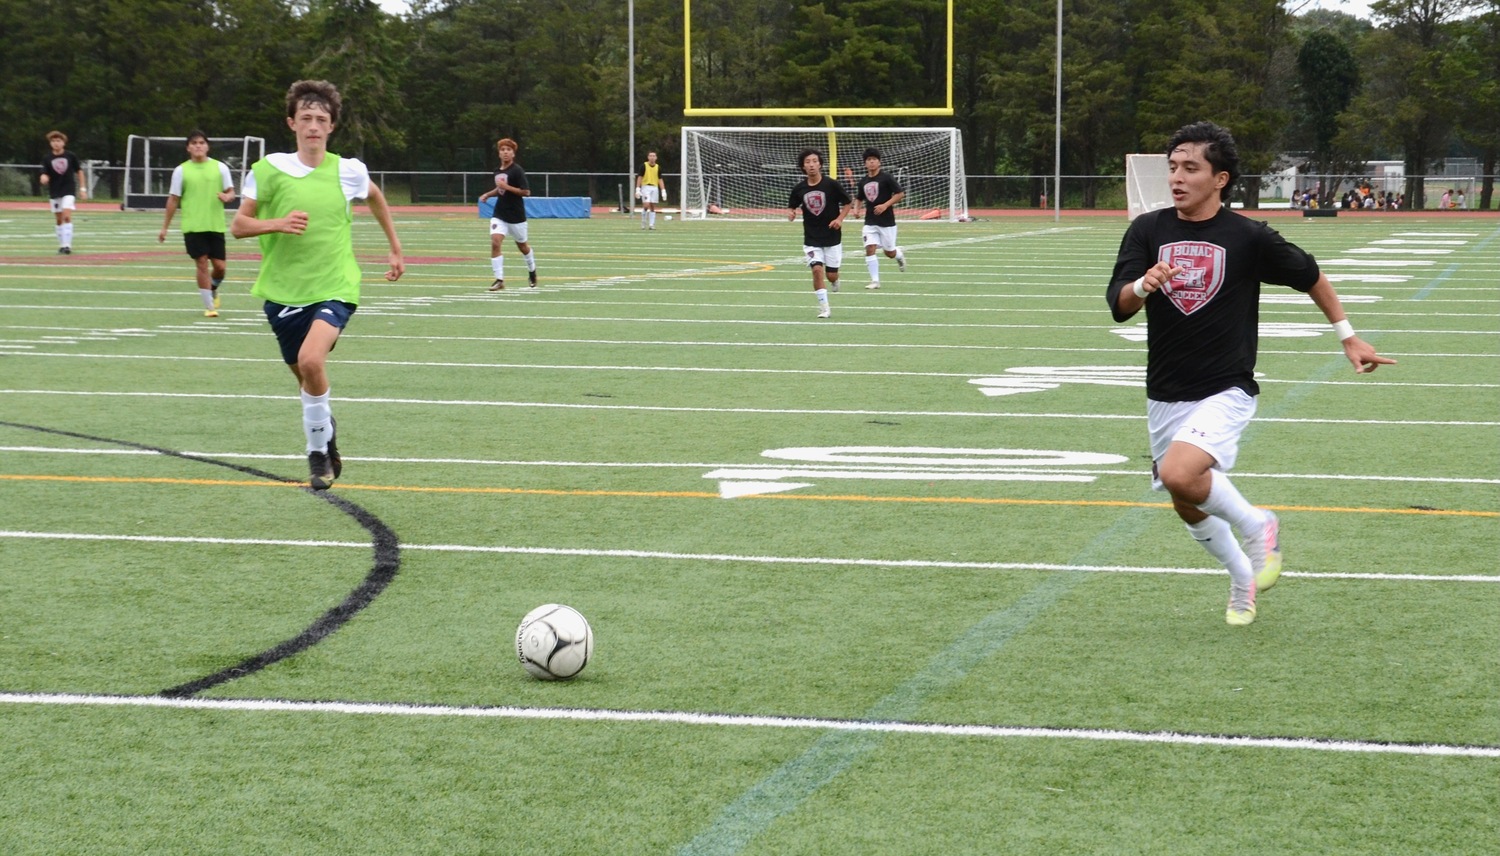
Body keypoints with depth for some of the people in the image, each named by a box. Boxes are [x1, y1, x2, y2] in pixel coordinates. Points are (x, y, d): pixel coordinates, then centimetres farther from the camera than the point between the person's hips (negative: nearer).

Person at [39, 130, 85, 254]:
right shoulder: (48, 160, 0)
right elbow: (45, 175, -5)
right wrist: (44, 178, -30)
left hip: (69, 190, -2)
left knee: (67, 216, -17)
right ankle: (61, 245, 20)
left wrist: (83, 188, 4)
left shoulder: (71, 156, -2)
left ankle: (67, 245, -18)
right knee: (59, 219, 8)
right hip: (54, 192, 2)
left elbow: (79, 171, 6)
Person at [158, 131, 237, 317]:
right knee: (202, 264, -7)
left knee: (219, 266, 0)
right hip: (193, 226, -1)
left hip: (216, 225, 1)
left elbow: (231, 193, 9)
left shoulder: (220, 167, 5)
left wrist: (227, 197, -16)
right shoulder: (181, 170, 3)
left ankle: (212, 289, 33)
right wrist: (165, 227, 7)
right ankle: (209, 306, 2)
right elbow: (173, 200, 7)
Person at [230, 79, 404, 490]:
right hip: (283, 290, 2)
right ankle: (325, 435, 44)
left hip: (334, 287, -2)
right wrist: (278, 223, -20)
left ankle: (318, 450, -9)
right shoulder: (269, 169, -5)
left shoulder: (347, 171, -2)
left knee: (311, 359, -27)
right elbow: (238, 225, -1)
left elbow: (375, 197, 21)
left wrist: (395, 249, 25)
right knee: (307, 379, 13)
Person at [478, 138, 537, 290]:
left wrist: (506, 187, -23)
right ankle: (499, 279, -14)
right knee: (495, 242, -15)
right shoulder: (498, 171, 6)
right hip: (499, 214, 5)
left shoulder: (517, 171, -13)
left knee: (522, 245, 14)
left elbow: (526, 191, -20)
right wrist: (488, 194, 6)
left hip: (516, 216, -5)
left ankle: (532, 271, 41)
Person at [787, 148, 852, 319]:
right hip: (811, 239, 1)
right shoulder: (799, 189, -4)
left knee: (831, 275, 3)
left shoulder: (831, 185, -10)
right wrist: (791, 213, -12)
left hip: (832, 238, -1)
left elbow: (848, 203, 0)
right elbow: (792, 206, 11)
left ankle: (834, 282, 42)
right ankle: (824, 308, -5)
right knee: (817, 269, -16)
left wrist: (840, 218, -14)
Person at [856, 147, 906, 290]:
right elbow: (859, 198, 22)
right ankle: (875, 280, -7)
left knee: (889, 253, 6)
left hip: (887, 222, -3)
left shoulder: (886, 178, -9)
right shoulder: (863, 181, 6)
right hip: (870, 222, 3)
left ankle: (899, 254, 42)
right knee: (870, 249, -12)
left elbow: (900, 194, -9)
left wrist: (885, 205, -19)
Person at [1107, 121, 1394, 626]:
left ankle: (1257, 526, -2)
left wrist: (1348, 338, 13)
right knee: (1189, 509, 14)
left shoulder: (1248, 238, -8)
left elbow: (1309, 276, 9)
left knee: (1180, 475, -29)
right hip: (1165, 396, 5)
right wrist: (1144, 286, -34)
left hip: (1225, 392, -5)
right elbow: (1118, 305, -12)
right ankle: (1243, 576, 42)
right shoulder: (1148, 231, -2)